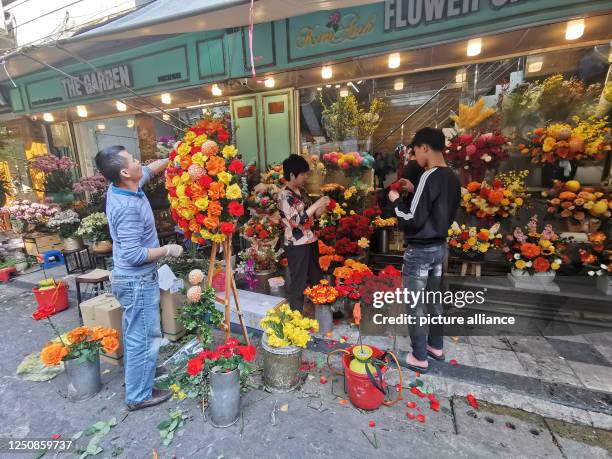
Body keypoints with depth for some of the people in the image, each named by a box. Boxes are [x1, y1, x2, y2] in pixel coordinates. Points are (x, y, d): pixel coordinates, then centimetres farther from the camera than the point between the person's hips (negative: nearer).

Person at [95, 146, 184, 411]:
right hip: (138, 280, -10)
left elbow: (149, 169, 17)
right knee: (145, 338, 5)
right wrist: (168, 250, -17)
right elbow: (134, 255, -29)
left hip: (129, 277, 10)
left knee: (134, 333, 26)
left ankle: (133, 374, 48)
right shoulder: (128, 207, -29)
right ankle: (139, 396, 23)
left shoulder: (119, 188, -2)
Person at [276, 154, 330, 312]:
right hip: (297, 246, -9)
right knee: (299, 284, 4)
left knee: (316, 279, 20)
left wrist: (322, 208, -2)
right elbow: (297, 220, -24)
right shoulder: (284, 195, -15)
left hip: (311, 241, 9)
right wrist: (316, 204, -19)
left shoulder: (302, 191, 10)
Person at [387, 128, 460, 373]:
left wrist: (396, 200, -7)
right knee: (434, 299, 21)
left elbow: (414, 219, -23)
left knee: (416, 305, 5)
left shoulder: (430, 177, -20)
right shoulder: (452, 178, 7)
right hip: (440, 246, 9)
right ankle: (436, 346, 37)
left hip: (420, 250, -9)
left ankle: (419, 357, 19)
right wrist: (415, 191, 13)